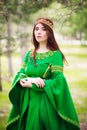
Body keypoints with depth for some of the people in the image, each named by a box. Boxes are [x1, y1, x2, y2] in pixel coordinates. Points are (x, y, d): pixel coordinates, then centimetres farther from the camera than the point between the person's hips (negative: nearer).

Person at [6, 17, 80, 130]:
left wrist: (30, 84, -15)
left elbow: (58, 82, -14)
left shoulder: (55, 55, -8)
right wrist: (28, 79, -17)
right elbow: (20, 74, 7)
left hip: (46, 102, -5)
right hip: (28, 101, 5)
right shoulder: (29, 54, 9)